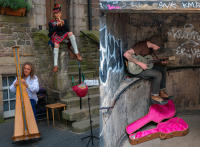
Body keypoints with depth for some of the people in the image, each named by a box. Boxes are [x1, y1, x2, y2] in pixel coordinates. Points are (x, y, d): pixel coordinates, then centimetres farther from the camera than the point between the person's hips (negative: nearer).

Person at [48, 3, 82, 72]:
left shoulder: (64, 21, 14)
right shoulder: (51, 23, 8)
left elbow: (67, 30, 0)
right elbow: (50, 33, -6)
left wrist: (63, 24, -18)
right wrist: (57, 25, -16)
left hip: (64, 36, 2)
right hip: (56, 37, -2)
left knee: (70, 33, -27)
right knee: (56, 45, -34)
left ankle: (76, 53, -30)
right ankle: (55, 65, -34)